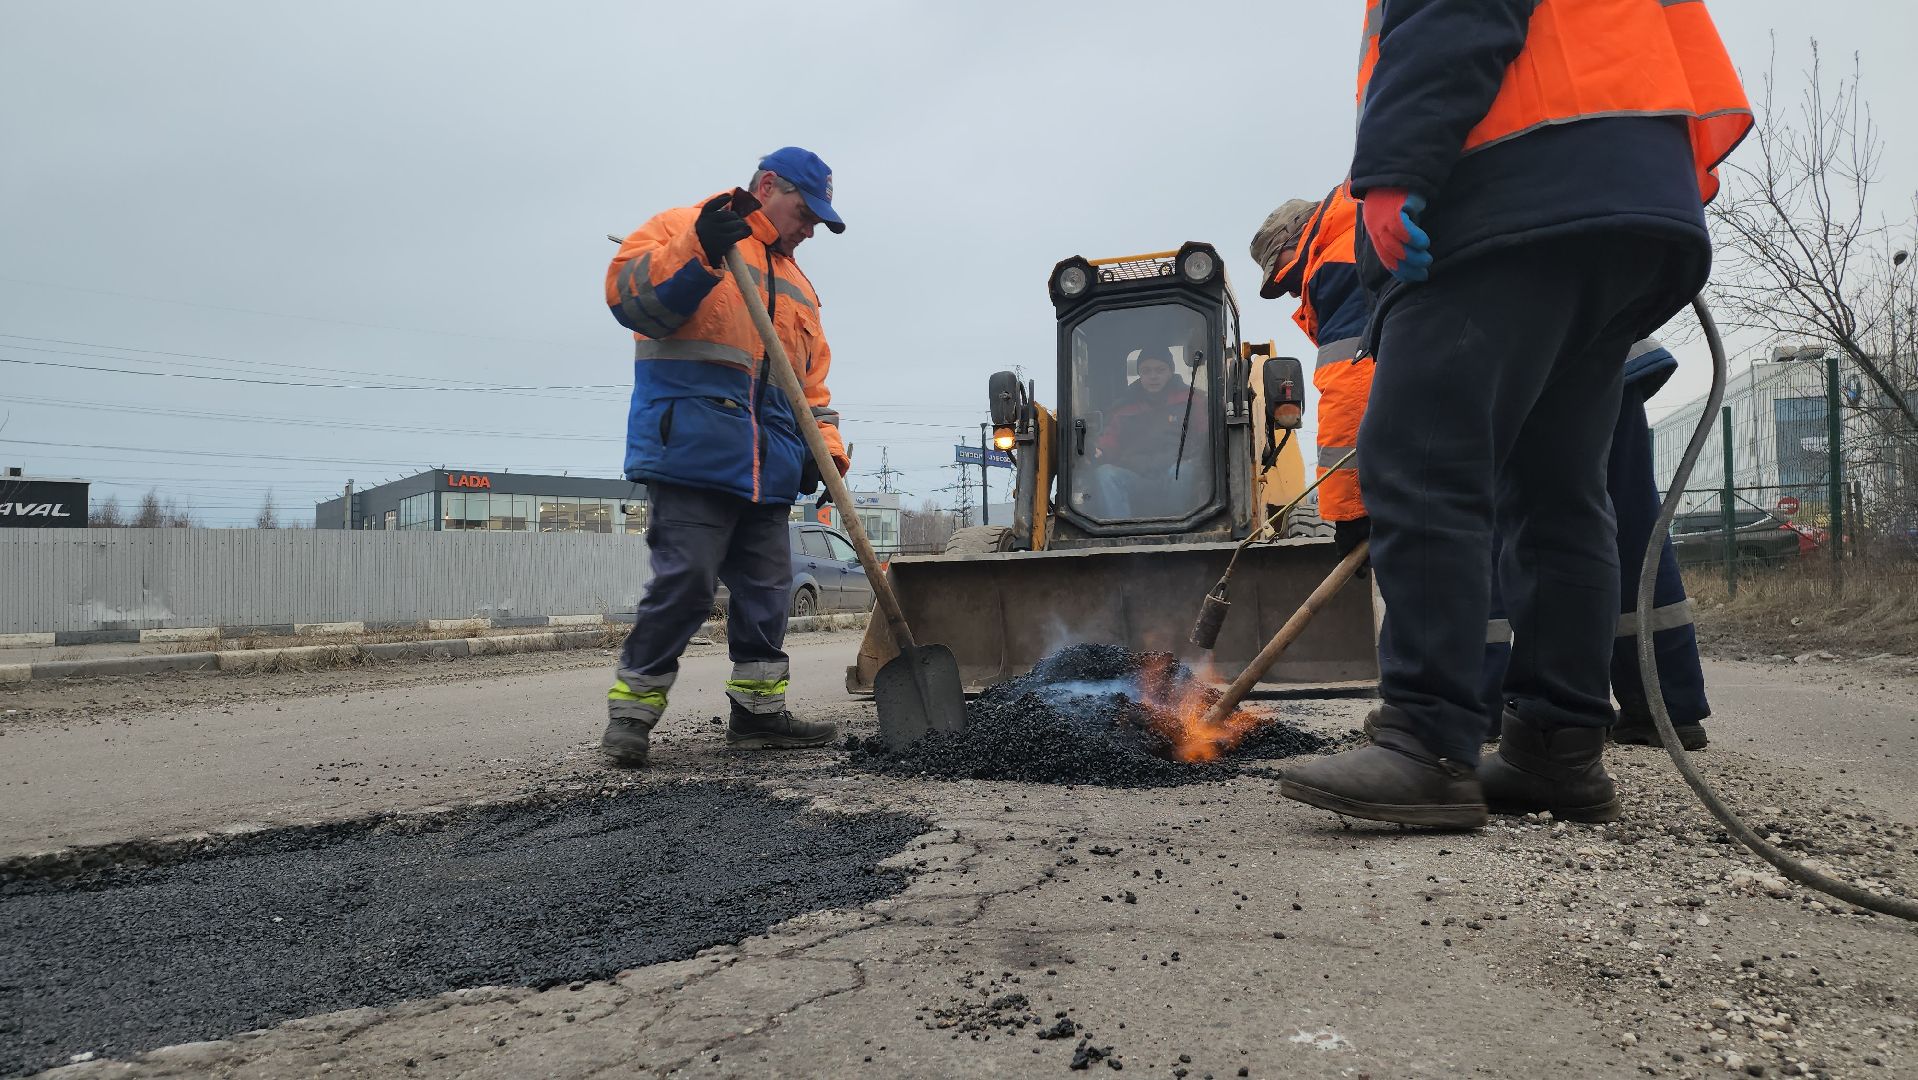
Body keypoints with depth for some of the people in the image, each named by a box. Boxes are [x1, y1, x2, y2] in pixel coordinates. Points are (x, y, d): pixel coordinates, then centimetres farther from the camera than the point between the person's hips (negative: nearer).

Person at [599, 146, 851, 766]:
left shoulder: (794, 284, 26)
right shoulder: (680, 229, 6)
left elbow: (812, 380, 23)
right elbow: (628, 294, -11)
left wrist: (825, 447, 8)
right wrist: (698, 253, -23)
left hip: (767, 469, 8)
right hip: (692, 453, -7)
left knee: (767, 589, 7)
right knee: (685, 581, -12)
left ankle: (758, 712, 17)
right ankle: (630, 713, 1)